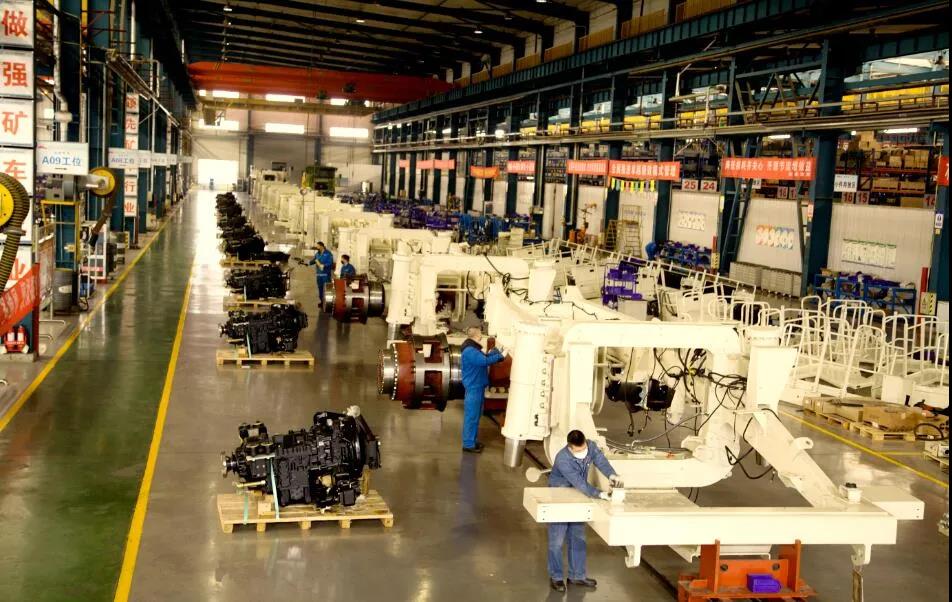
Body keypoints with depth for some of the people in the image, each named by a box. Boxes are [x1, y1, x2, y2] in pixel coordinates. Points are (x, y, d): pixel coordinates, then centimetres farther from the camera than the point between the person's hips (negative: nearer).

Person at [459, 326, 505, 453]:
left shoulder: (473, 348, 12)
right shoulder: (469, 351, -22)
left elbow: (483, 357, 17)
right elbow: (485, 361, -29)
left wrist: (496, 351, 5)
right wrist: (500, 356, -22)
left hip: (478, 386, 11)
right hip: (473, 388, -11)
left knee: (476, 415, 17)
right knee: (471, 416, -5)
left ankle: (472, 440, 26)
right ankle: (468, 444, 0)